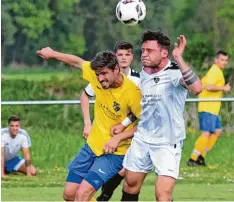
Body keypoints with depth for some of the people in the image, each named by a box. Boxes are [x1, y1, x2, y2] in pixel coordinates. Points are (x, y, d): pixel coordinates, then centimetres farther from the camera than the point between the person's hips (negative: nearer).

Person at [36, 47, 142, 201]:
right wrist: (52, 54, 24)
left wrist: (118, 138, -26)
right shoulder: (97, 75, -7)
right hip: (92, 146, 7)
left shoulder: (132, 92, -25)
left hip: (114, 153, -7)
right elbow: (77, 62, 13)